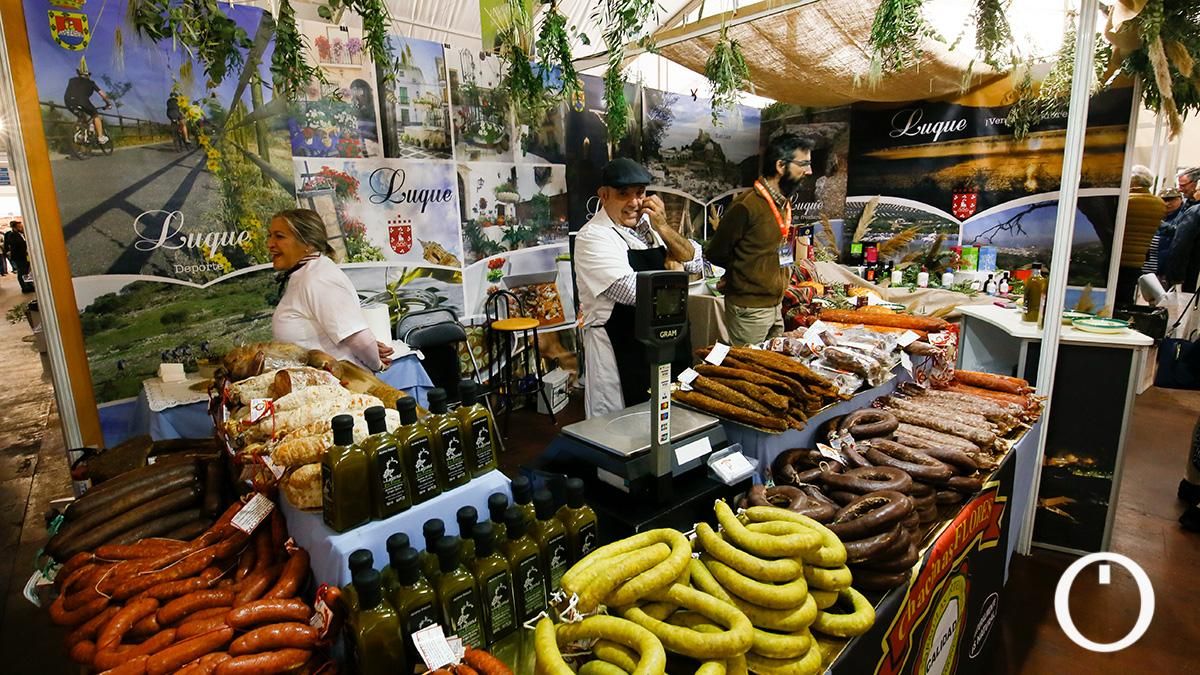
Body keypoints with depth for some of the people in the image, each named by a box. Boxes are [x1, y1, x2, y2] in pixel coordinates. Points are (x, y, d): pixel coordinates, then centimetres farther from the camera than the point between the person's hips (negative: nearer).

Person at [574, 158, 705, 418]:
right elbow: (634, 291, -24)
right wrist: (670, 267, -5)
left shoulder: (649, 225, 8)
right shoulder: (593, 236, -14)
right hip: (621, 355, -7)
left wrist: (662, 227, -11)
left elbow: (694, 264, 3)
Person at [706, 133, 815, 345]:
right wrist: (742, 273, 3)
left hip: (775, 306, 8)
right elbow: (715, 254, -10)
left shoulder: (783, 203, 8)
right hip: (750, 310, -8)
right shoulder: (747, 205, -18)